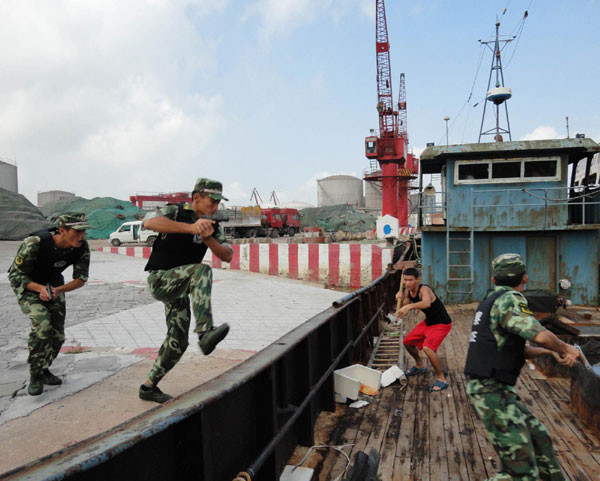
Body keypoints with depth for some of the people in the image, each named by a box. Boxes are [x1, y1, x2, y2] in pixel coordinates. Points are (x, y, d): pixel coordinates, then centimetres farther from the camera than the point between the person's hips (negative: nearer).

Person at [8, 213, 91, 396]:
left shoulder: (82, 247, -22)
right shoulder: (34, 243, -34)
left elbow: (81, 278, -13)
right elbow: (15, 275, -22)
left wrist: (57, 290, -30)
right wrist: (41, 289, -38)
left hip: (53, 284, 5)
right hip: (27, 284, -4)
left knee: (57, 334, 2)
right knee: (42, 323, -26)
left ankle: (43, 370, 28)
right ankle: (35, 375, -9)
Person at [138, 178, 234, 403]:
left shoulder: (214, 227, 6)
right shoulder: (175, 212, -11)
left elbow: (227, 256, -5)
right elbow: (150, 222, -34)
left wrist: (208, 239, -24)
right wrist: (191, 227, -45)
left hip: (179, 289, 7)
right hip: (160, 279, -7)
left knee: (178, 342, 5)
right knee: (201, 271, -33)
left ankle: (149, 387, 24)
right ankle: (205, 333, -44)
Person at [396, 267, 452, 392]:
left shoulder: (424, 289, -29)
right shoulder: (408, 291, -3)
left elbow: (427, 303, -52)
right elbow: (403, 310, 2)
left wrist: (409, 306, -65)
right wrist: (401, 299, -16)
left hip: (442, 324, -9)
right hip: (427, 322, 9)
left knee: (427, 347, -29)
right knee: (407, 342, 15)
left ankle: (441, 379, -10)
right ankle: (420, 365, 42)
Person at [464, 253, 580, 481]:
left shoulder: (492, 301, 14)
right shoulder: (509, 299, -16)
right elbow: (540, 336, -28)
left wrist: (551, 351, 9)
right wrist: (565, 347, -7)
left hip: (495, 388, 10)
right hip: (493, 392, -10)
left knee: (538, 440, 23)